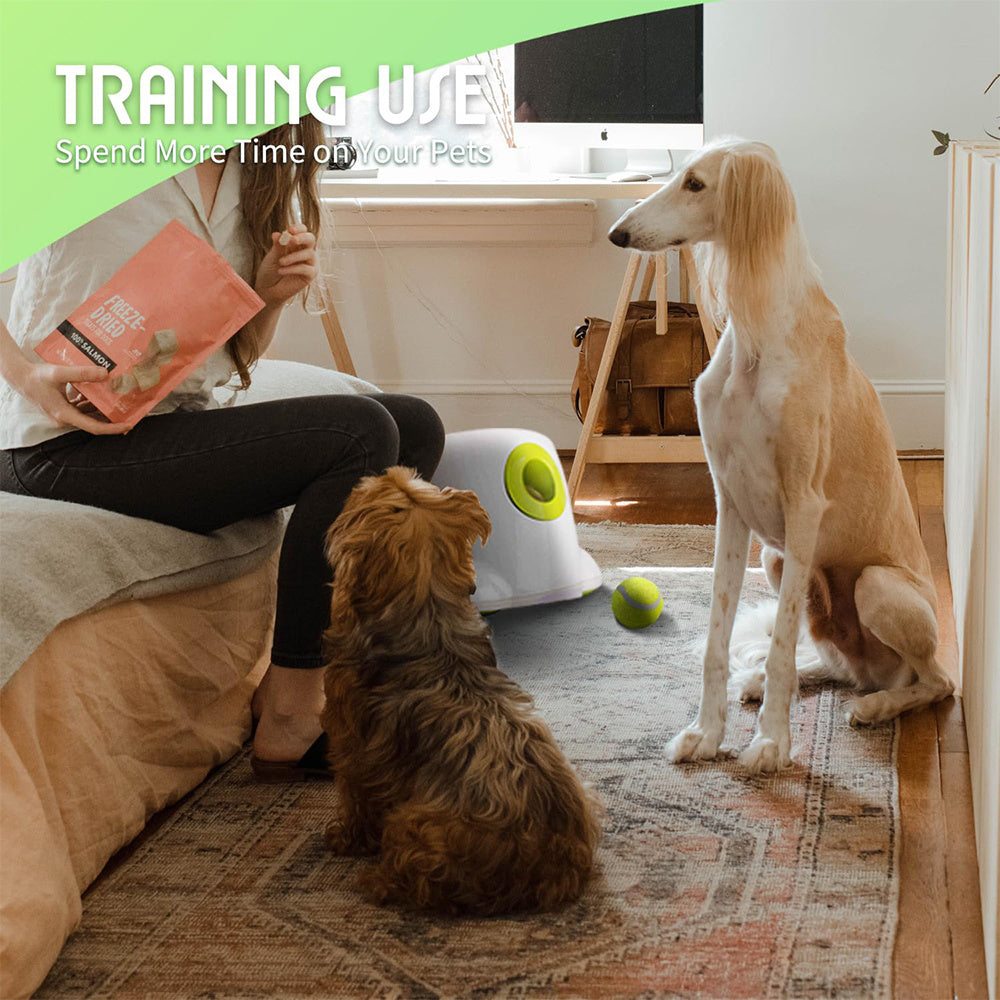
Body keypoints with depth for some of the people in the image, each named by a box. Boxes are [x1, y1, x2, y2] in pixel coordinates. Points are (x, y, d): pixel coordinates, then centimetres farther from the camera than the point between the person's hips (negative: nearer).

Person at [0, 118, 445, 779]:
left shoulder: (250, 174, 12)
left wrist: (272, 296, -4)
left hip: (178, 418, 9)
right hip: (68, 444, -9)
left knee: (416, 426, 2)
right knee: (358, 432, -22)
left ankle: (297, 680, 1)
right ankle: (288, 721, -13)